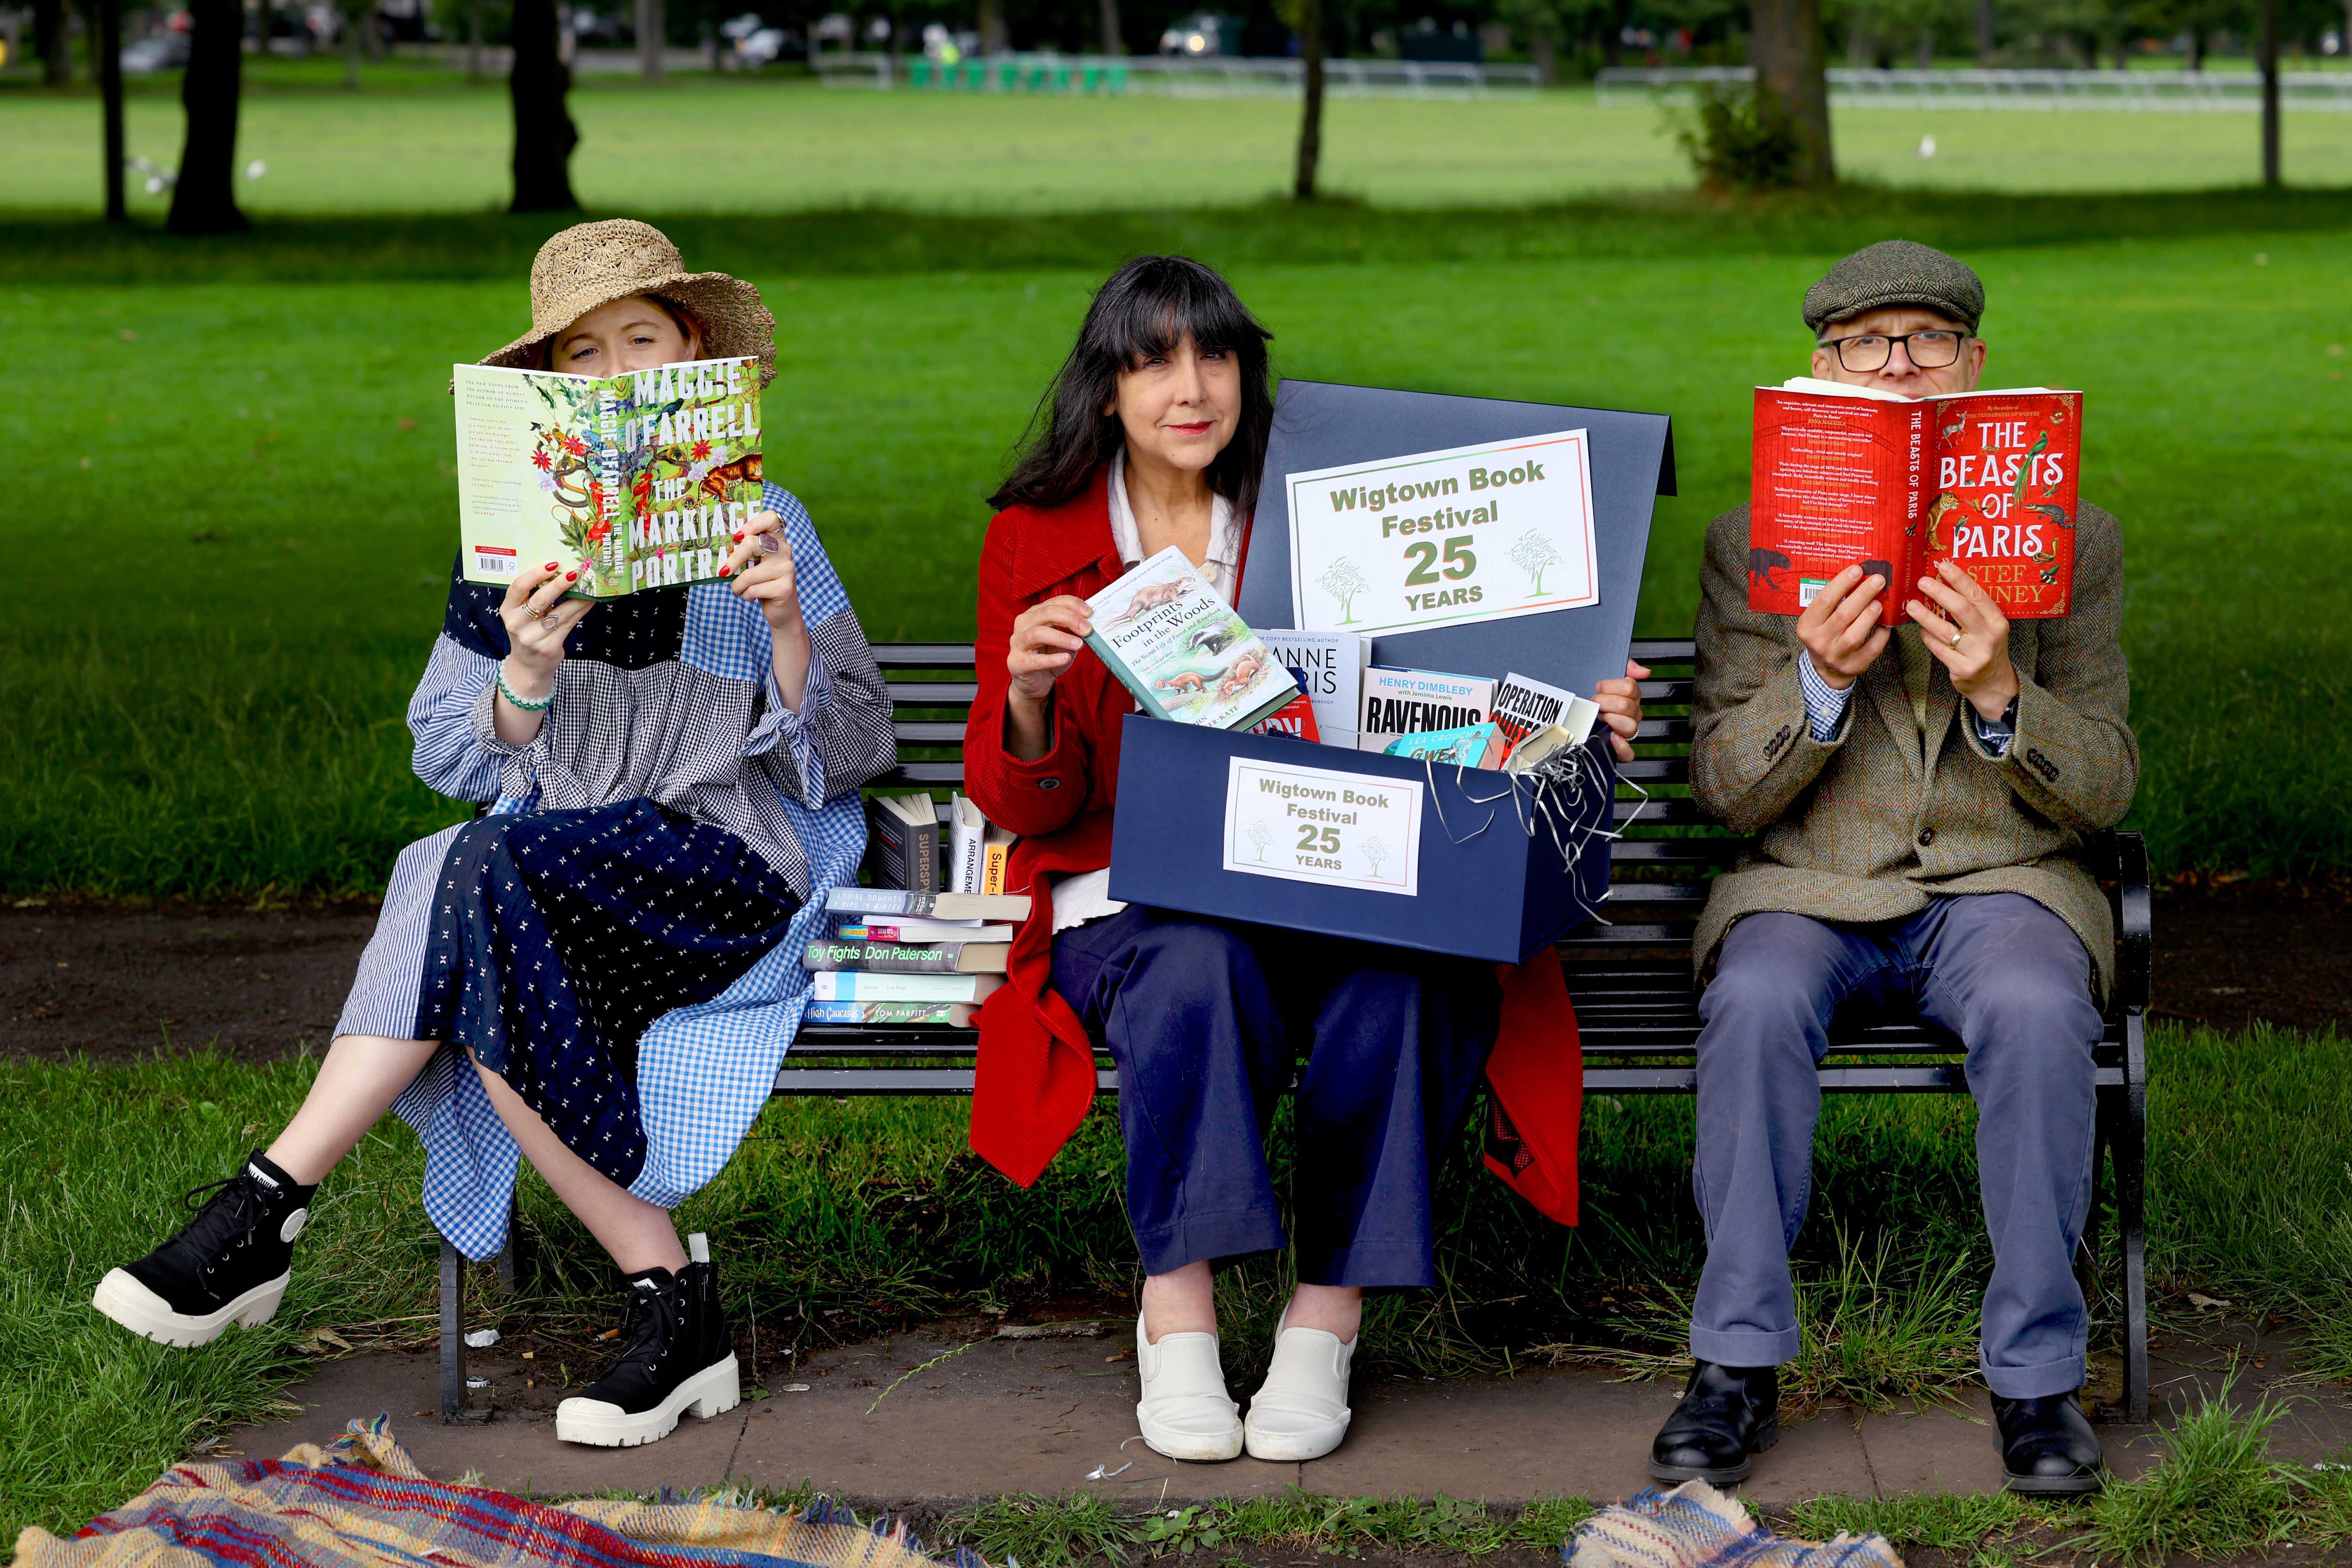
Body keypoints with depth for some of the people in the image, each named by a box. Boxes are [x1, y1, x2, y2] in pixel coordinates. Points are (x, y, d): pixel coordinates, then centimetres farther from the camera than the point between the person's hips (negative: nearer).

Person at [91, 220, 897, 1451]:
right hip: (557, 861, 4)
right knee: (482, 985, -32)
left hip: (732, 863, -4)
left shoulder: (760, 526, 4)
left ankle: (267, 1210, -23)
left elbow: (848, 757, 1)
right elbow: (450, 761, 8)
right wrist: (525, 678, -12)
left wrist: (788, 626, -16)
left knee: (479, 877, -31)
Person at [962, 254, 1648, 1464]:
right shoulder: (1035, 542, 10)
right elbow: (1019, 804, 7)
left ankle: (1325, 1319, -24)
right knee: (1197, 968, -38)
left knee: (1404, 979, -34)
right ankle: (1178, 1315, -27)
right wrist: (1028, 700, -16)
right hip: (1129, 900, -1)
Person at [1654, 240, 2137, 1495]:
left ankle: (2038, 1373, -22)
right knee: (1754, 1002, -33)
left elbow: (2106, 788, 2)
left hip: (2000, 884, 0)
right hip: (1809, 891, 1)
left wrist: (2000, 694, -18)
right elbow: (1723, 789, 2)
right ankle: (1738, 1365, -22)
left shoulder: (2071, 541, 7)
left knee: (2036, 1011, -34)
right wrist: (1819, 679, -17)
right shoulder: (1749, 544, 8)